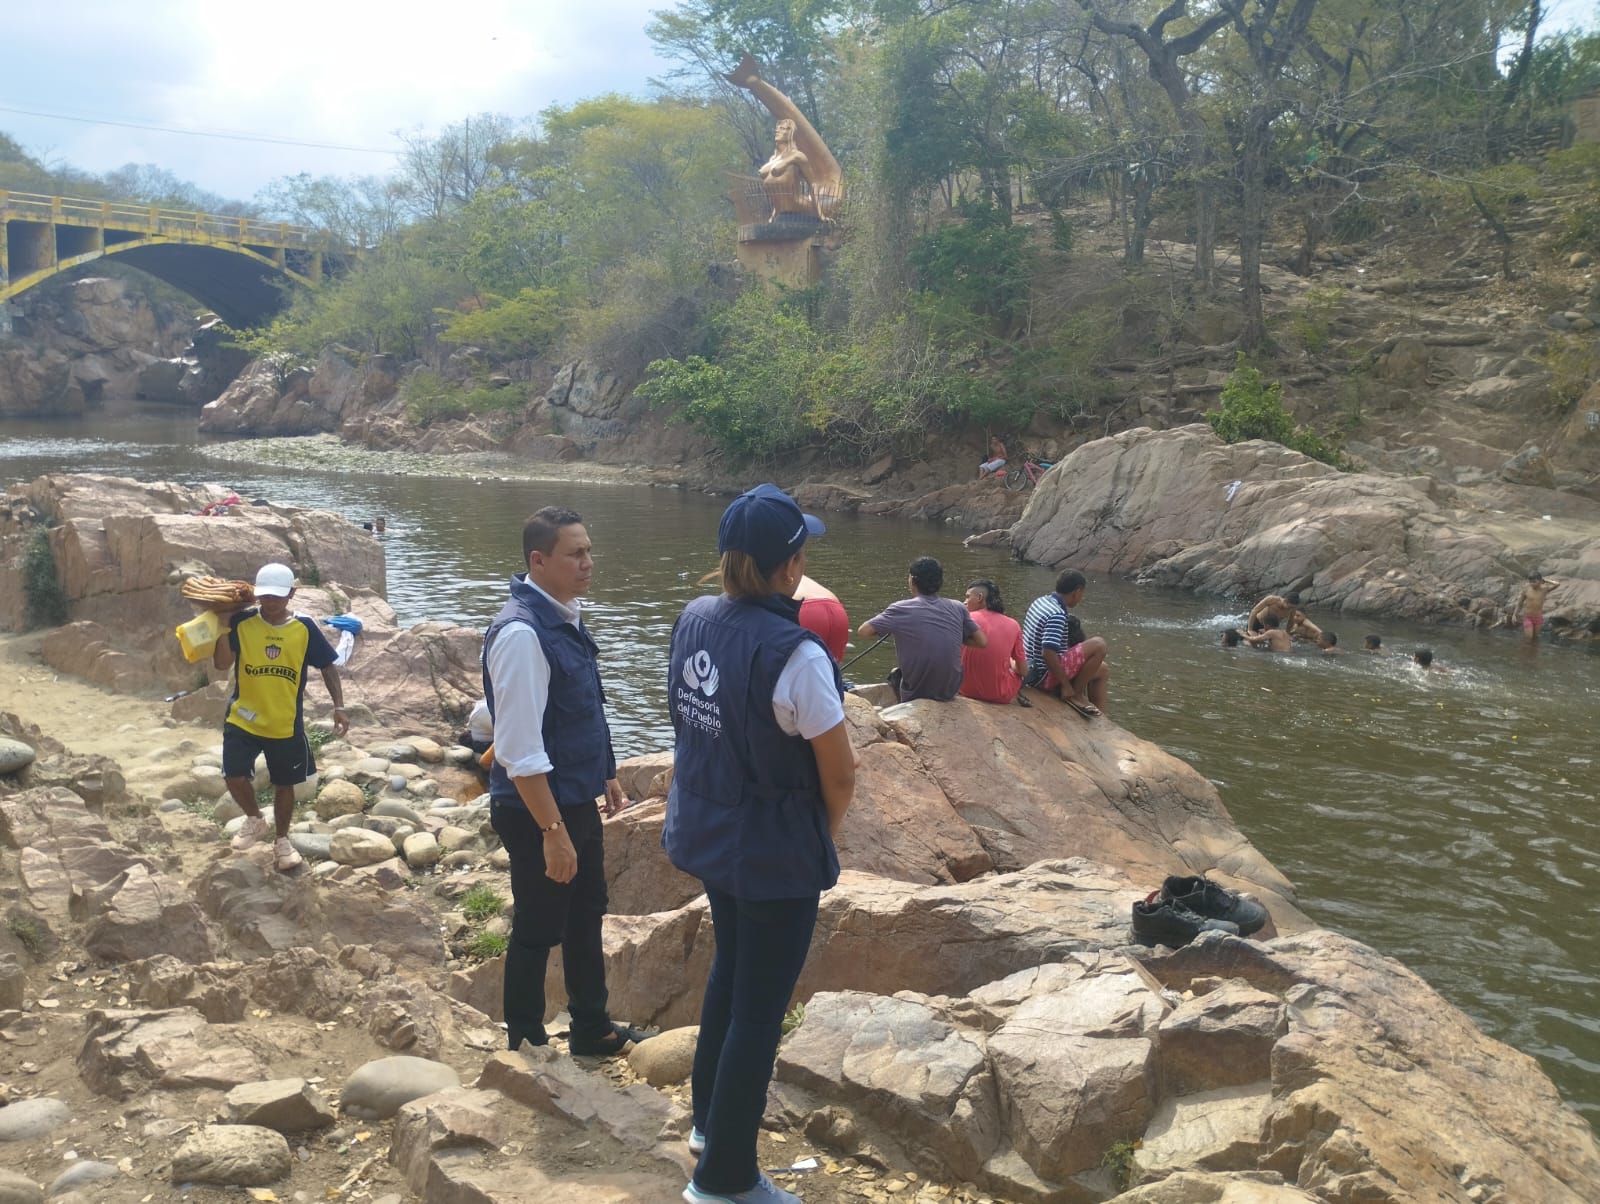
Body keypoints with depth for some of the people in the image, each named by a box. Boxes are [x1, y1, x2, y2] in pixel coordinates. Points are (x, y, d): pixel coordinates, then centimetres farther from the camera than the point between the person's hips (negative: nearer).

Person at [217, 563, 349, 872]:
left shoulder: (304, 628, -7)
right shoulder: (242, 622, -9)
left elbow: (327, 667, 1)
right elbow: (222, 664, -13)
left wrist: (339, 706, -6)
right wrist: (223, 628, -23)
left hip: (286, 725, 0)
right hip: (243, 719, 0)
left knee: (284, 784, 11)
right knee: (235, 776, -9)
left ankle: (282, 842, 32)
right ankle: (254, 820, 23)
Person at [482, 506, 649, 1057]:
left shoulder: (565, 617, 3)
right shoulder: (521, 633, -25)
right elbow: (520, 752, -27)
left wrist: (606, 776, 21)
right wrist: (552, 832, -25)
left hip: (578, 800, 9)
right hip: (539, 809, -9)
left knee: (586, 918, 22)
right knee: (538, 930, 8)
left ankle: (593, 1029, 41)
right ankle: (526, 1046, 27)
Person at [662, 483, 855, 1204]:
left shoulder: (693, 621, -4)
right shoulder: (794, 655, -27)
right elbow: (839, 774, -19)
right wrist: (825, 830, 3)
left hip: (703, 834, 8)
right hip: (774, 854, -8)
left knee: (730, 967, 28)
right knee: (760, 1009, 7)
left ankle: (710, 1116, 45)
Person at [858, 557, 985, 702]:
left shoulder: (901, 609, -13)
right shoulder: (957, 608, -5)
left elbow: (862, 632, -13)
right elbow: (982, 641, -1)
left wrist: (890, 629, 5)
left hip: (915, 695, -3)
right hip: (950, 692, 3)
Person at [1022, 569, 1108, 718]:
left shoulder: (1041, 601, 6)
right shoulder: (1057, 615, -22)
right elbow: (1048, 654, -30)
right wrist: (1066, 686, -22)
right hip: (1045, 676, -10)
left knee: (1102, 670, 19)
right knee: (1099, 645, -20)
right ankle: (1076, 694, -7)